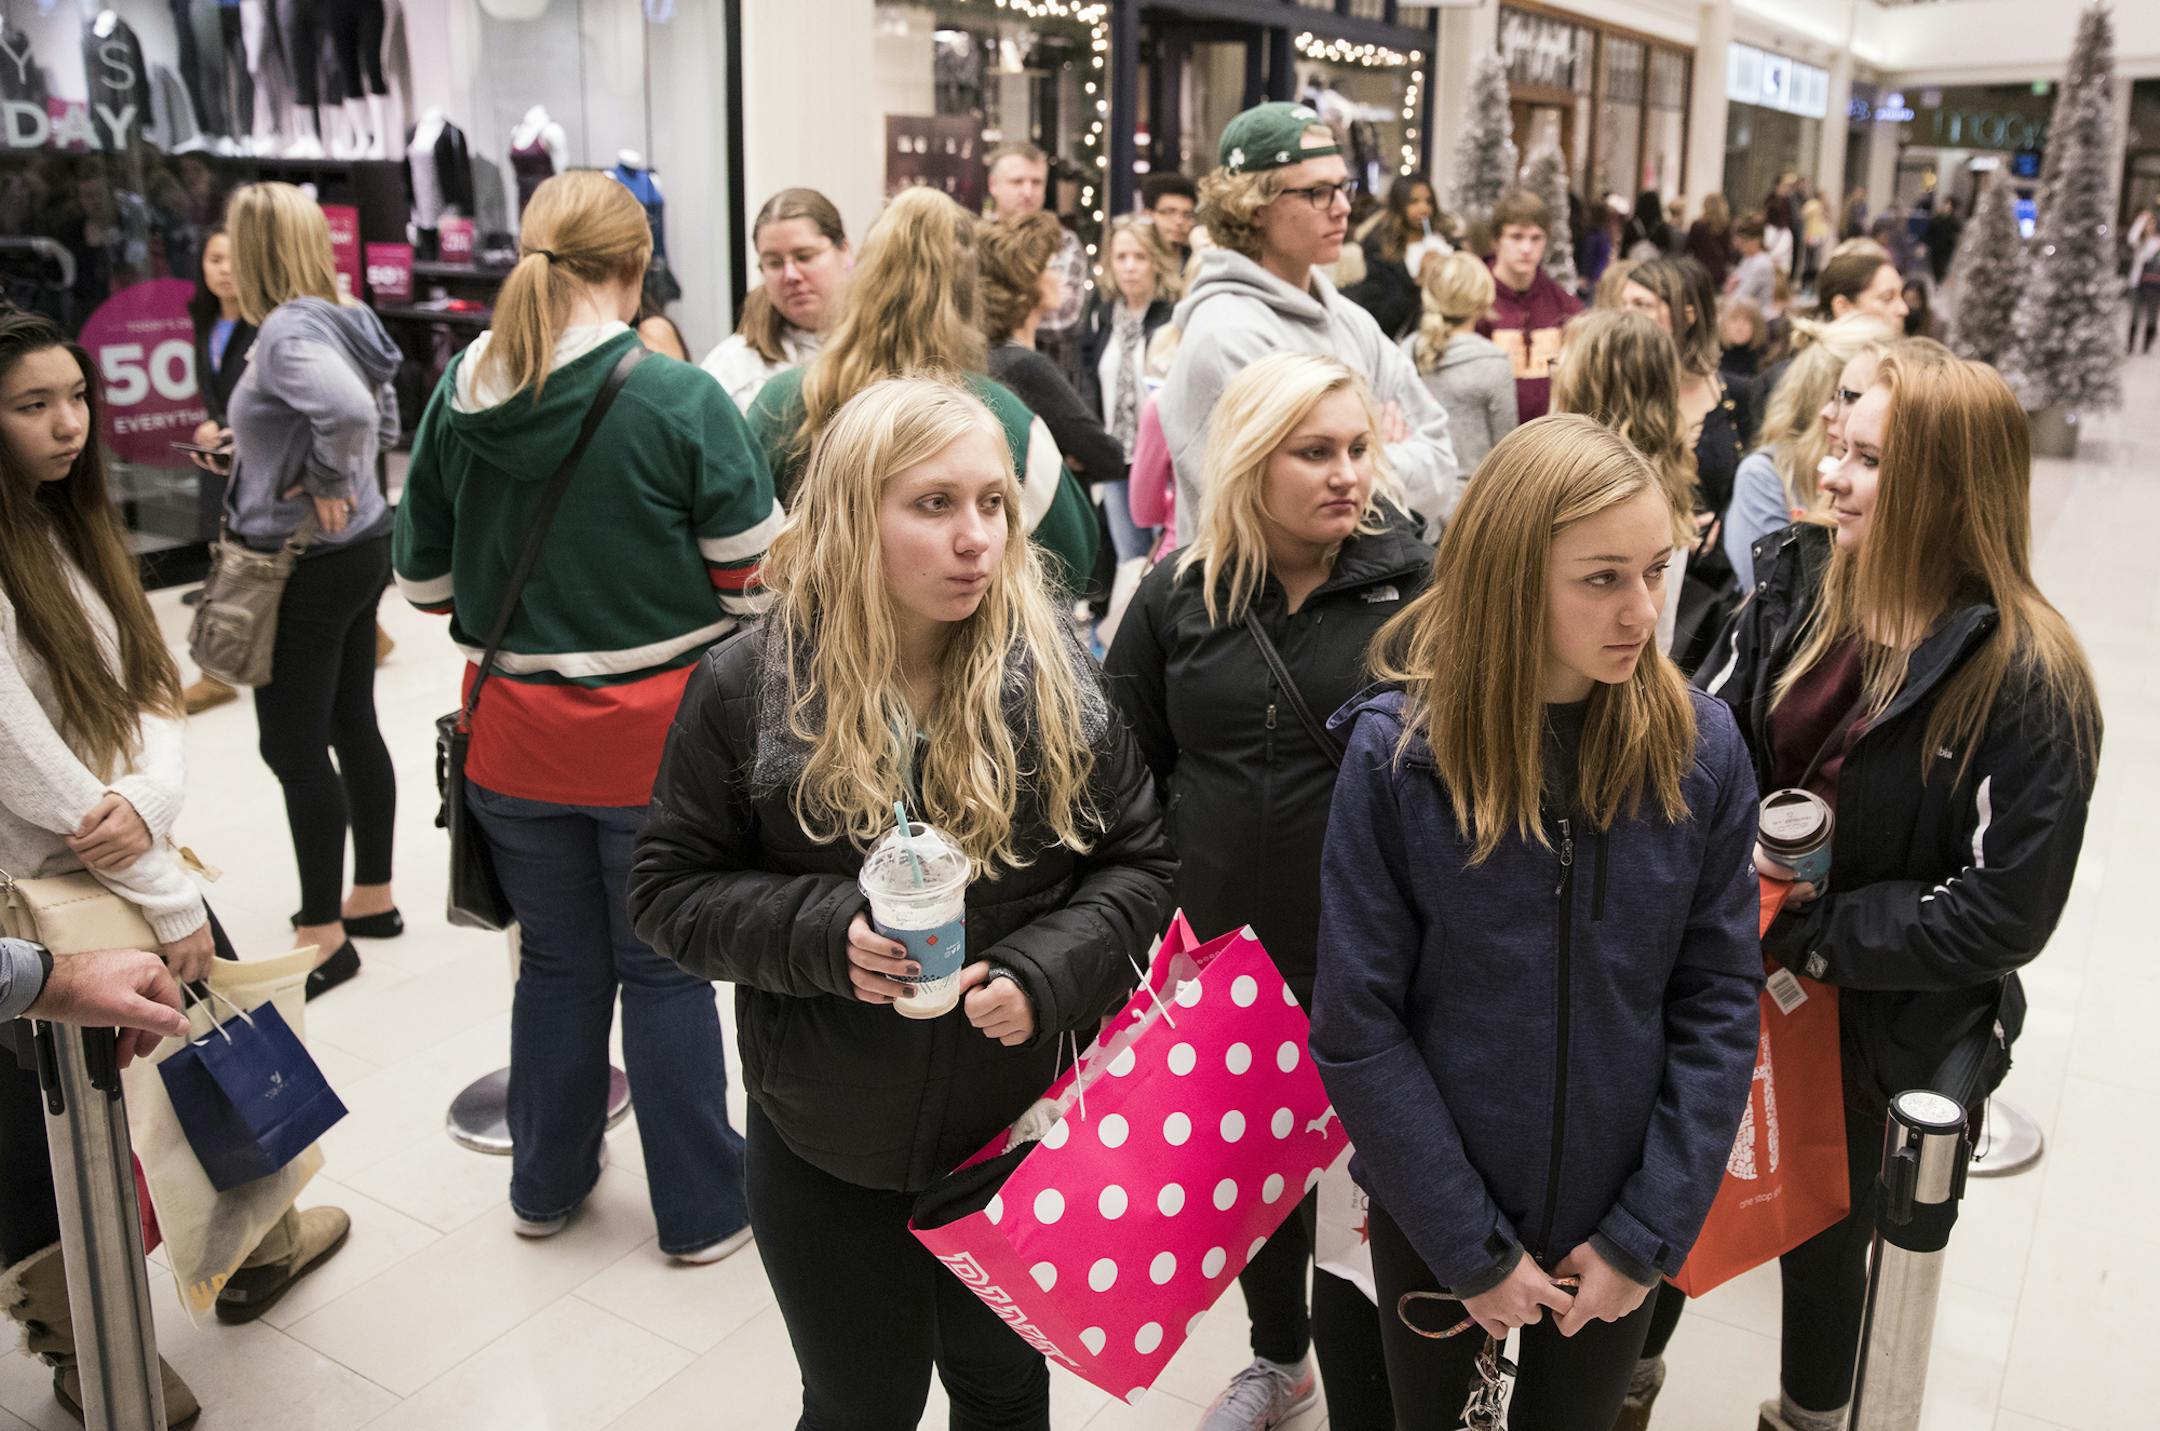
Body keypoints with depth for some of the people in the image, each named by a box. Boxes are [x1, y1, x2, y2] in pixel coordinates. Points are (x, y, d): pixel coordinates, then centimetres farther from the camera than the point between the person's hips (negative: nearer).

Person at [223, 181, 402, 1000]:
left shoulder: (287, 331, -20)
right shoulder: (341, 320, 7)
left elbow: (350, 410, -37)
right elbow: (384, 419, 18)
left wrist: (324, 485, -21)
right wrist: (336, 476, 9)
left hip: (305, 562, -9)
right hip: (361, 545, 9)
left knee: (295, 746, -1)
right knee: (352, 724, 16)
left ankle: (323, 935, 8)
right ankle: (373, 898, 28)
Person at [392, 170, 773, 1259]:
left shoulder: (456, 398, -2)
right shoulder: (678, 400, -16)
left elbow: (425, 576, 6)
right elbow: (756, 578, -11)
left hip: (515, 736, 4)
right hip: (657, 736, -4)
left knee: (557, 962, 20)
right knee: (664, 971, 10)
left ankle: (546, 1186, 38)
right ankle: (701, 1209, 25)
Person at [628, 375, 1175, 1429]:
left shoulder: (1055, 678, -10)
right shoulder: (748, 689, -14)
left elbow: (1137, 861, -2)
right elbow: (669, 888, -6)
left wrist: (1044, 974, -19)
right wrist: (820, 934, -23)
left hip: (1022, 1126, 2)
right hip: (828, 1151, -1)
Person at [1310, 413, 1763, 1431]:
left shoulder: (1700, 748, -12)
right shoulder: (1396, 752, -18)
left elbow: (1719, 1002, -7)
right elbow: (1357, 1024, -14)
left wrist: (1648, 1234, -9)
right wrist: (1472, 1246, -12)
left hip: (1615, 1216, 2)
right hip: (1431, 1215, -1)